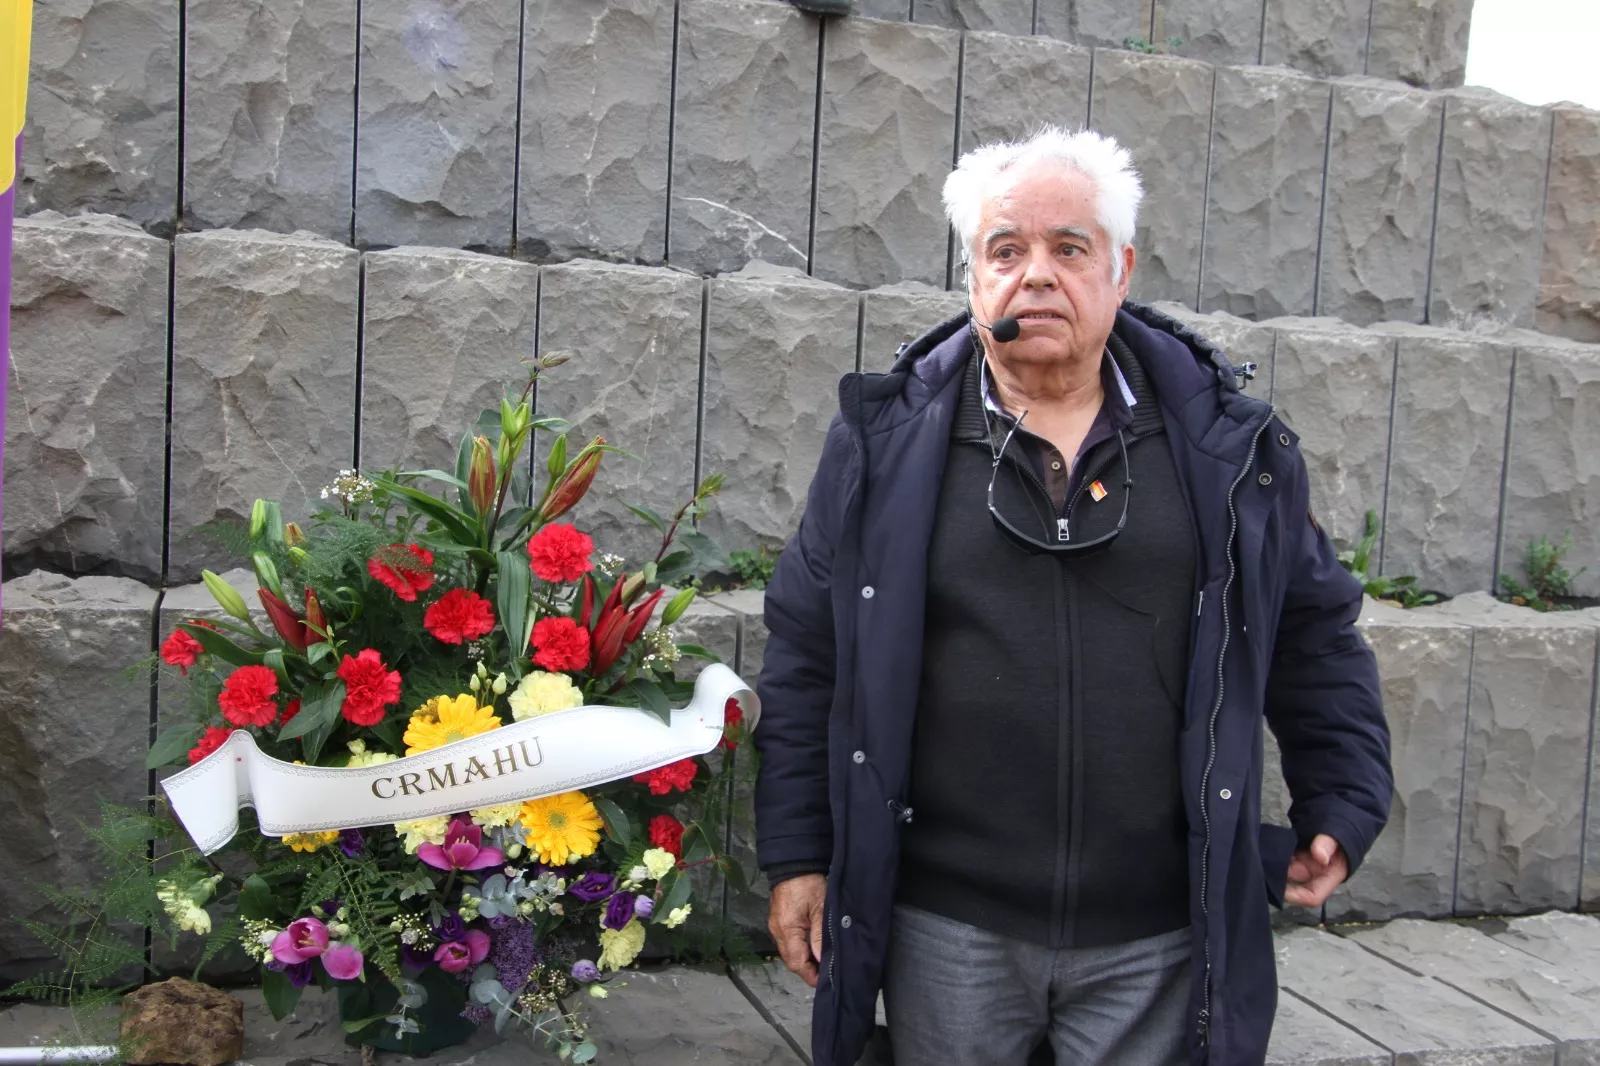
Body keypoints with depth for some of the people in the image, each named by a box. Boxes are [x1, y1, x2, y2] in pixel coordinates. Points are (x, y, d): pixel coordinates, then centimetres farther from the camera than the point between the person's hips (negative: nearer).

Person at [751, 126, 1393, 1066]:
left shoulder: (1225, 441, 2)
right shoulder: (889, 438, -1)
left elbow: (1315, 632, 12)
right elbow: (808, 653, 2)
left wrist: (1342, 808, 8)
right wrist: (798, 854, 2)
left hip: (1163, 940, 1)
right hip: (946, 928, 0)